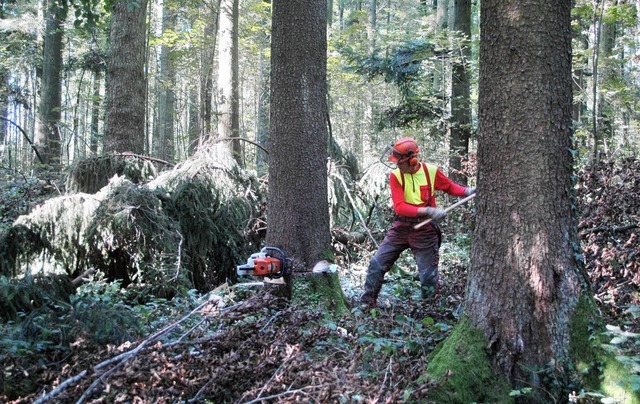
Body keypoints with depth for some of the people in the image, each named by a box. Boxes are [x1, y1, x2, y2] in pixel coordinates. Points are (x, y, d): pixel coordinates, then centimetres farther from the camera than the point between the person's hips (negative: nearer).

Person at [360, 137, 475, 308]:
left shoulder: (431, 171, -8)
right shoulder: (396, 175, -10)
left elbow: (450, 187, 10)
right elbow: (399, 207, -17)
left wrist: (468, 191, -10)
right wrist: (429, 211, -27)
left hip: (424, 230, -1)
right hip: (401, 228, 1)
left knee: (428, 275, 2)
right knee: (376, 265, -1)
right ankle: (367, 303, 15)